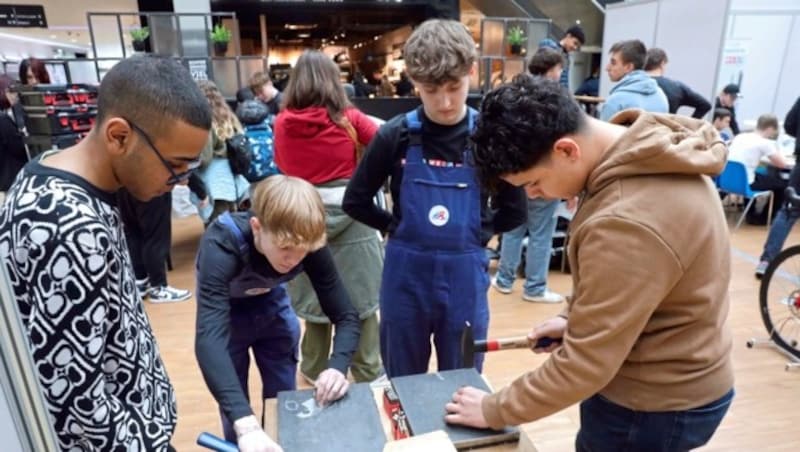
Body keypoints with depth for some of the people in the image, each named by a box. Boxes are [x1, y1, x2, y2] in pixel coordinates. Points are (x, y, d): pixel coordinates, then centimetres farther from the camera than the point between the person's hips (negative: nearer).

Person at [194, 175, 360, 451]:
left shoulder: (310, 245, -28)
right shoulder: (221, 246, -38)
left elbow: (345, 315, -23)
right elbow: (208, 339, -47)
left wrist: (338, 366, -43)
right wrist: (245, 424, -57)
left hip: (273, 307, 3)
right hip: (225, 314, -2)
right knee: (236, 415, 5)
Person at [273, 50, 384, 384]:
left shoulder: (283, 123, 0)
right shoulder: (348, 118, -6)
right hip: (350, 215, -2)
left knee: (314, 295, 15)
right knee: (359, 297, 8)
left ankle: (315, 370, 31)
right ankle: (368, 373, 21)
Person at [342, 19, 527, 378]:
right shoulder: (396, 135, -6)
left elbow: (514, 212, 3)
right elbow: (355, 202, 3)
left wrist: (476, 233, -2)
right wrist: (396, 227, -2)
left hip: (464, 279, 0)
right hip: (405, 277, 0)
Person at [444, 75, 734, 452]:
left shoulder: (626, 223, -36)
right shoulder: (643, 152, -5)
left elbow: (585, 362, -27)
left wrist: (493, 410, -15)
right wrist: (574, 317, 0)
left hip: (655, 405, -8)